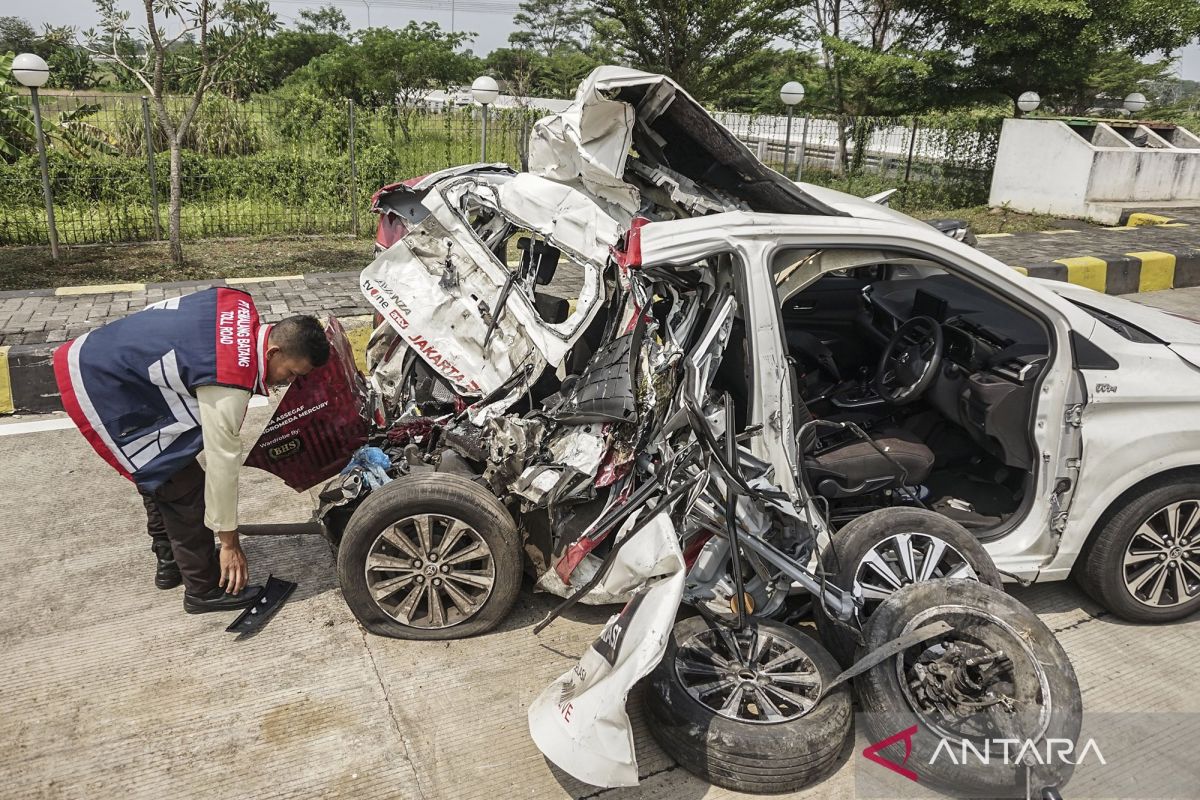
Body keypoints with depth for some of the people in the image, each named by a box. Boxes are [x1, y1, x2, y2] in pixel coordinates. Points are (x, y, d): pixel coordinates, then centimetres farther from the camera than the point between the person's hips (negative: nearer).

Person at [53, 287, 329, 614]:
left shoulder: (240, 305, -6)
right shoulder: (229, 386, -29)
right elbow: (222, 463, -21)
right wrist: (229, 543, -10)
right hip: (99, 393, -10)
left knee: (159, 471, 22)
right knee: (184, 488, -4)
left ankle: (170, 562, 39)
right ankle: (205, 589, 11)